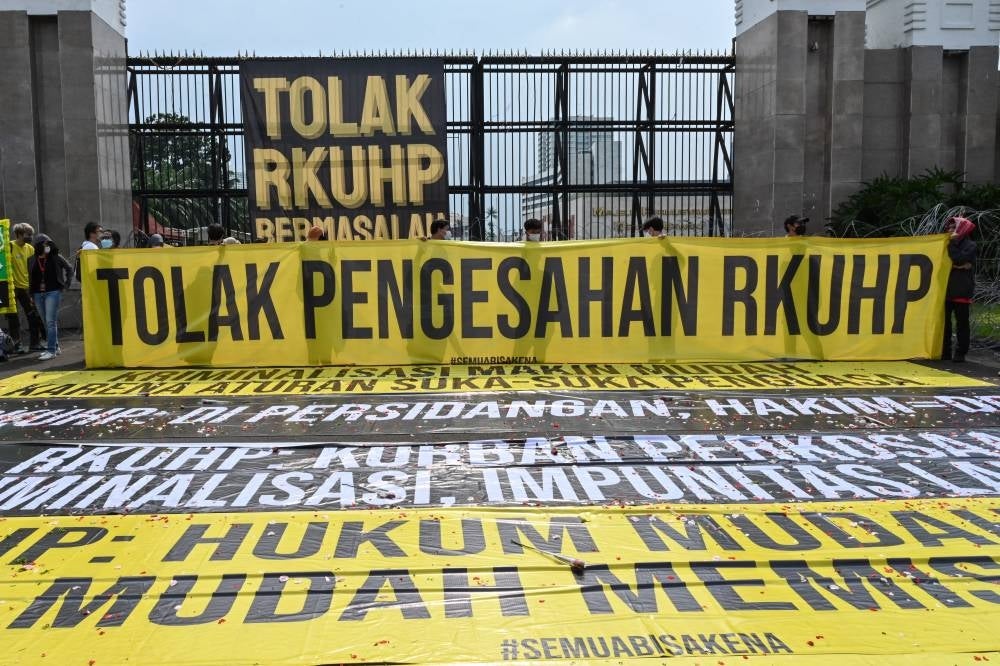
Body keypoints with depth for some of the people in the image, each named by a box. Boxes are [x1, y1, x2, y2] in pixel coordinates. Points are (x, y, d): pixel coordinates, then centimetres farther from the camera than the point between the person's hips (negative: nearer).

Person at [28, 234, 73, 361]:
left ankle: (51, 350, -11)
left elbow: (69, 268, 10)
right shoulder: (31, 260, 6)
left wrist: (67, 283, 5)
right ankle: (55, 347, 21)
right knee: (47, 323, 11)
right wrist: (30, 295, 7)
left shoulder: (56, 258, -2)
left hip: (53, 292, -4)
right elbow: (30, 278, 12)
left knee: (51, 321, -11)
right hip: (38, 294, 4)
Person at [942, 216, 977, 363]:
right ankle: (945, 352, 13)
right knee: (944, 322, 6)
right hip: (946, 289, 5)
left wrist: (952, 244, -9)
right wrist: (958, 265, -9)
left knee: (962, 323, -1)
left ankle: (960, 353, 2)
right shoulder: (948, 244, 16)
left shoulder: (970, 245, -1)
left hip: (961, 291, -5)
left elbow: (958, 259, -17)